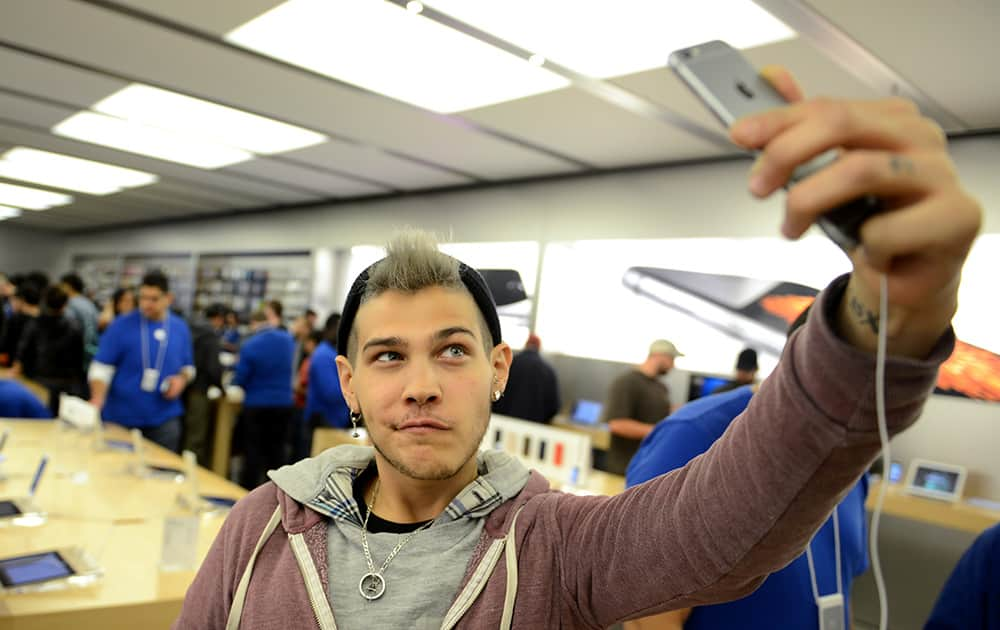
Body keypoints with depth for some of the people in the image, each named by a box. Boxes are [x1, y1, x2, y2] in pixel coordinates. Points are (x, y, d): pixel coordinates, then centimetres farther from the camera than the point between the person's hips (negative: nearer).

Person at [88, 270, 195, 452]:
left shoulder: (180, 328, 5)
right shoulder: (121, 325, -5)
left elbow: (188, 367, 15)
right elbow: (101, 367, -6)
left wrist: (182, 379, -6)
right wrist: (97, 400, -21)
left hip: (164, 419, 2)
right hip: (122, 417, -2)